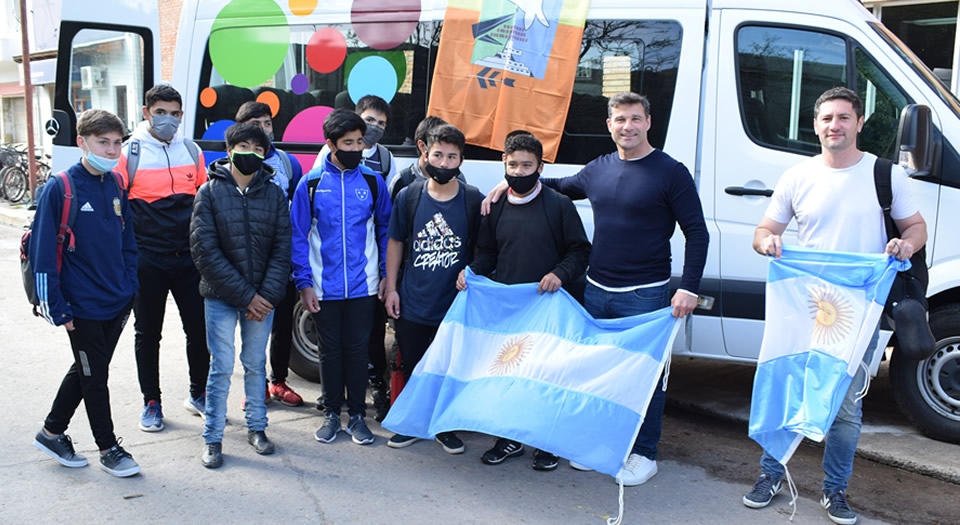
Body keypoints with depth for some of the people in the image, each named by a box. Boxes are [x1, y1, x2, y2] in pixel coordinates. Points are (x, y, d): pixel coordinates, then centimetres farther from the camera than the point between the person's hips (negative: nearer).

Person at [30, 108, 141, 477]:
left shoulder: (116, 185, 5)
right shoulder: (60, 190, -13)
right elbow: (42, 252, -13)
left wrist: (129, 287, 9)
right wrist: (56, 307, -14)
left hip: (117, 303, 6)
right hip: (83, 306, -6)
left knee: (87, 371, 18)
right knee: (94, 377, 6)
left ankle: (52, 432, 36)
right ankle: (108, 449, 20)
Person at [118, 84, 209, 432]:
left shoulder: (192, 152, 8)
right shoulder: (130, 152, -2)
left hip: (189, 256, 3)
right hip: (147, 258, -2)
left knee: (198, 328, 6)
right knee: (148, 332, 8)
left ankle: (198, 395, 25)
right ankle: (151, 403, 21)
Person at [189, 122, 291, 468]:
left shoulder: (274, 194, 3)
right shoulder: (210, 192, -4)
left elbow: (282, 249, 1)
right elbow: (205, 251, -9)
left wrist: (266, 295, -11)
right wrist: (245, 296, -13)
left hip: (262, 298, 2)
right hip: (221, 297, -2)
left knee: (256, 364, 12)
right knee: (221, 368, 1)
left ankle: (256, 427, 27)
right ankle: (212, 439, 14)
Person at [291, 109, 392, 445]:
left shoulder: (373, 182, 1)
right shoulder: (311, 184, -2)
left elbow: (385, 230, 8)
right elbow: (298, 237, 0)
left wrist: (387, 275, 4)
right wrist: (304, 282, -4)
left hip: (363, 285, 0)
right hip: (324, 287, 0)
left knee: (357, 349, 7)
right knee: (330, 350, 11)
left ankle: (357, 415, 21)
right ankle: (331, 414, 26)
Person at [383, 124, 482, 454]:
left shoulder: (474, 201, -4)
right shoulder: (408, 197, -1)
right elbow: (395, 242, 6)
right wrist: (391, 287, 4)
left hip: (455, 306, -1)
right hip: (412, 305, 1)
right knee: (412, 368, 13)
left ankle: (445, 427, 29)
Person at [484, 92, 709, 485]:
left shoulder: (670, 172, -7)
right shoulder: (598, 170, 8)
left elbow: (697, 233, -7)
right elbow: (561, 188, 27)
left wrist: (689, 288, -16)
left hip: (645, 295, -5)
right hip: (596, 291, 5)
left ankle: (644, 455, 18)